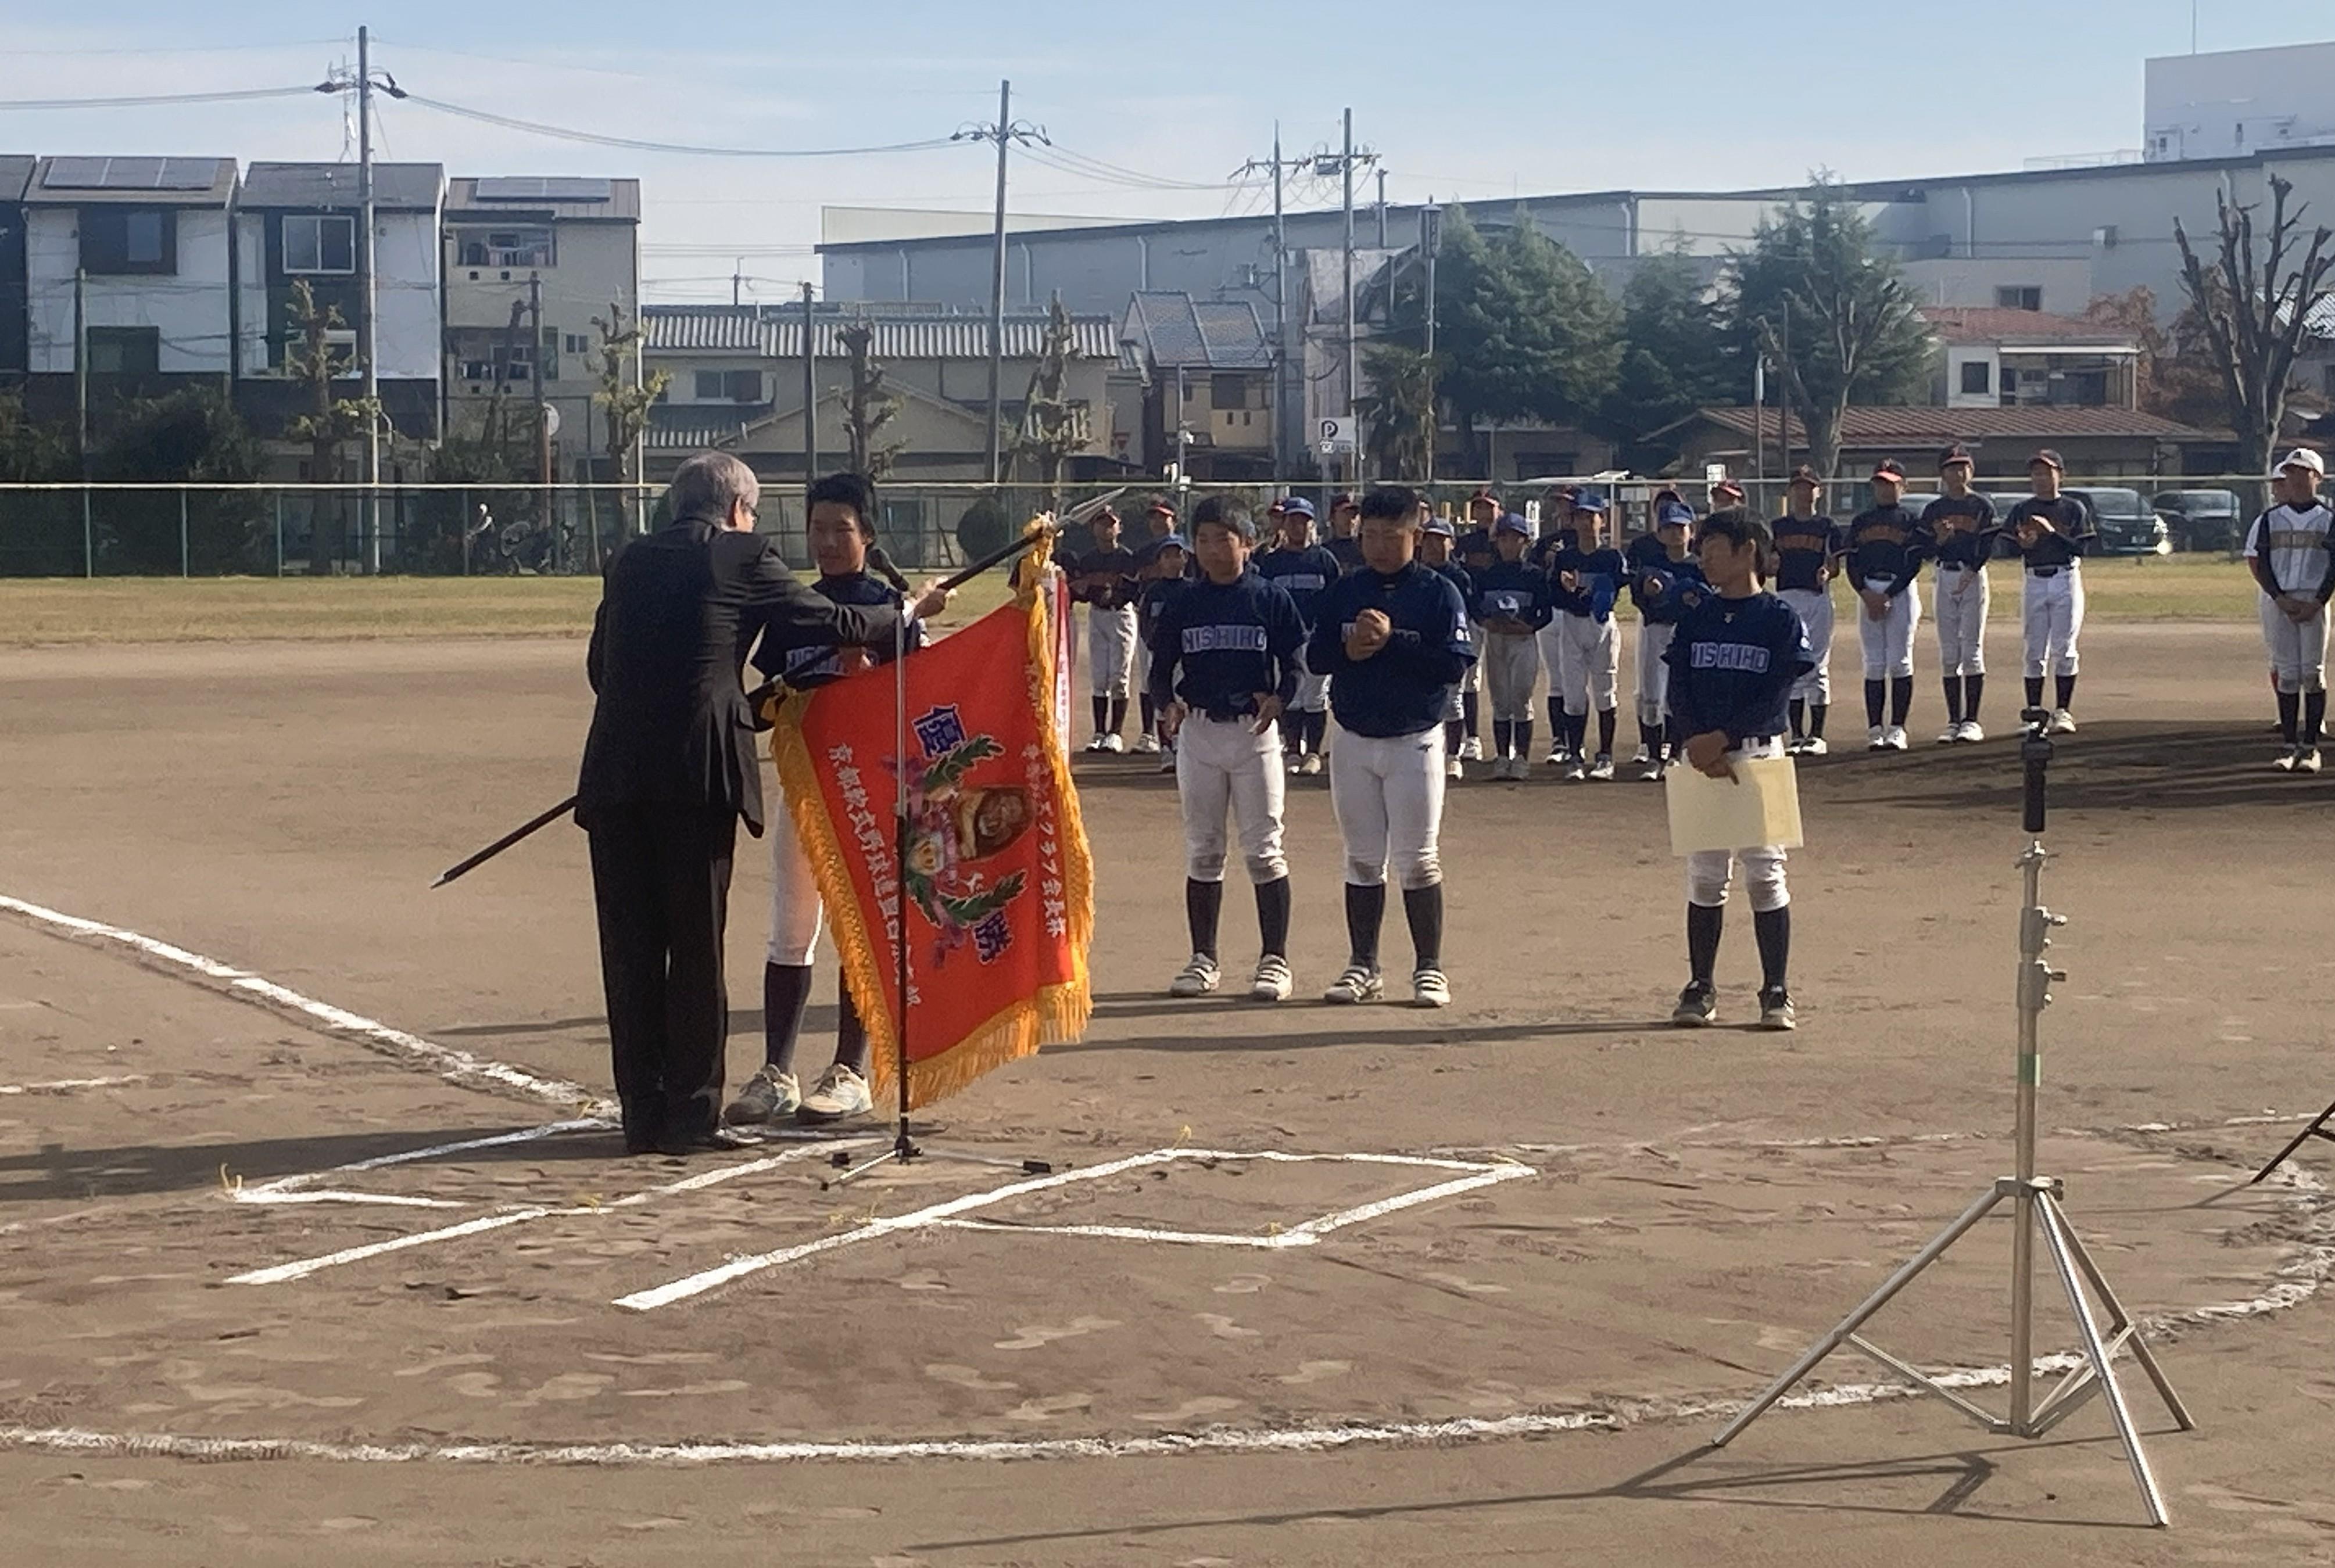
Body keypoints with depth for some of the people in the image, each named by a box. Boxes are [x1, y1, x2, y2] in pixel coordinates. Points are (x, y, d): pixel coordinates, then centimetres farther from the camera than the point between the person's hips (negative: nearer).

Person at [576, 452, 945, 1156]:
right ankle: (691, 1113, 5)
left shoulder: (631, 561, 16)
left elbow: (599, 664, 20)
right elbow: (829, 625, 7)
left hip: (617, 772, 4)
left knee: (631, 947, 8)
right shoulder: (744, 557, 3)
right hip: (697, 773, -4)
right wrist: (910, 612, 23)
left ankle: (643, 1112, 11)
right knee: (697, 946, 3)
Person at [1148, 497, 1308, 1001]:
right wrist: (1168, 705, -13)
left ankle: (1274, 960, 2)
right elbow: (1161, 670, 8)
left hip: (1255, 732, -3)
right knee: (1202, 849, 8)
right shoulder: (1183, 604, 6)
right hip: (1198, 731, 3)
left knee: (1263, 848, -3)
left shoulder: (1271, 600, -1)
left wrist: (1278, 699, -19)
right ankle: (1203, 959, 15)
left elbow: (1293, 664, 1)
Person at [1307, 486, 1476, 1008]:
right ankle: (1363, 967, 15)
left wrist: (1392, 641, -19)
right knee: (1362, 860, 9)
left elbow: (1456, 662, -13)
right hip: (1354, 743, 4)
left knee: (1417, 861, -2)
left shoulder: (1438, 594, -3)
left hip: (1414, 742, -4)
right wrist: (1350, 649, -16)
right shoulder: (1344, 592, 8)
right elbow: (1315, 656, 5)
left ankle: (1429, 968, 4)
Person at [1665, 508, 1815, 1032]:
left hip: (1758, 754, -3)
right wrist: (1699, 745, -12)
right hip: (1701, 754, 3)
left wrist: (1723, 738, -17)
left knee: (1764, 872, -3)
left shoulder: (1780, 620, -1)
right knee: (1705, 874, 5)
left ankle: (1776, 993, 1)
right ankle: (1700, 989, 11)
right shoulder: (1697, 618, 10)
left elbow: (1776, 697, -8)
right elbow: (1679, 690, 3)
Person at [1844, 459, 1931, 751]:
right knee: (1874, 663, 0)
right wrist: (1866, 594, -7)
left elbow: (1914, 563, -4)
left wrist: (1888, 595, -13)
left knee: (1899, 662, -6)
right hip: (1868, 591, 3)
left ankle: (1897, 729, -5)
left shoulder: (1910, 521, 5)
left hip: (1901, 591, -3)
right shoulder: (1861, 521, 16)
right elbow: (1852, 563, 10)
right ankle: (1874, 730, 0)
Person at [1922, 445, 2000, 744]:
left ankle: (1971, 721, -5)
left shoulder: (1982, 506, 2)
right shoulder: (1933, 510, 10)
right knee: (1948, 653, 2)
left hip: (1974, 576, -3)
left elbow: (1988, 547, -4)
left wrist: (1970, 573, -15)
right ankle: (1953, 722, 5)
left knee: (1971, 649, -6)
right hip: (1945, 576, 3)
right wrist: (1940, 540, -13)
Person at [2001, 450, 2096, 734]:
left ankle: (2063, 712, 0)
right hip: (2034, 581, 2)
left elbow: (2082, 548, -6)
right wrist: (2023, 543, -16)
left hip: (2066, 580, -2)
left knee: (2064, 648, -4)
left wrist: (2051, 532, -16)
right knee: (2035, 650, 1)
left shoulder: (2074, 508, 3)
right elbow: (2010, 548, 5)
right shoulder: (2022, 510, 9)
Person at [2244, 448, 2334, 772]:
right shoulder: (2269, 520, 8)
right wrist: (2281, 598, -9)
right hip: (2277, 600, 1)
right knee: (2287, 672, 1)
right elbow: (2256, 562, 3)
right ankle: (2290, 744, 4)